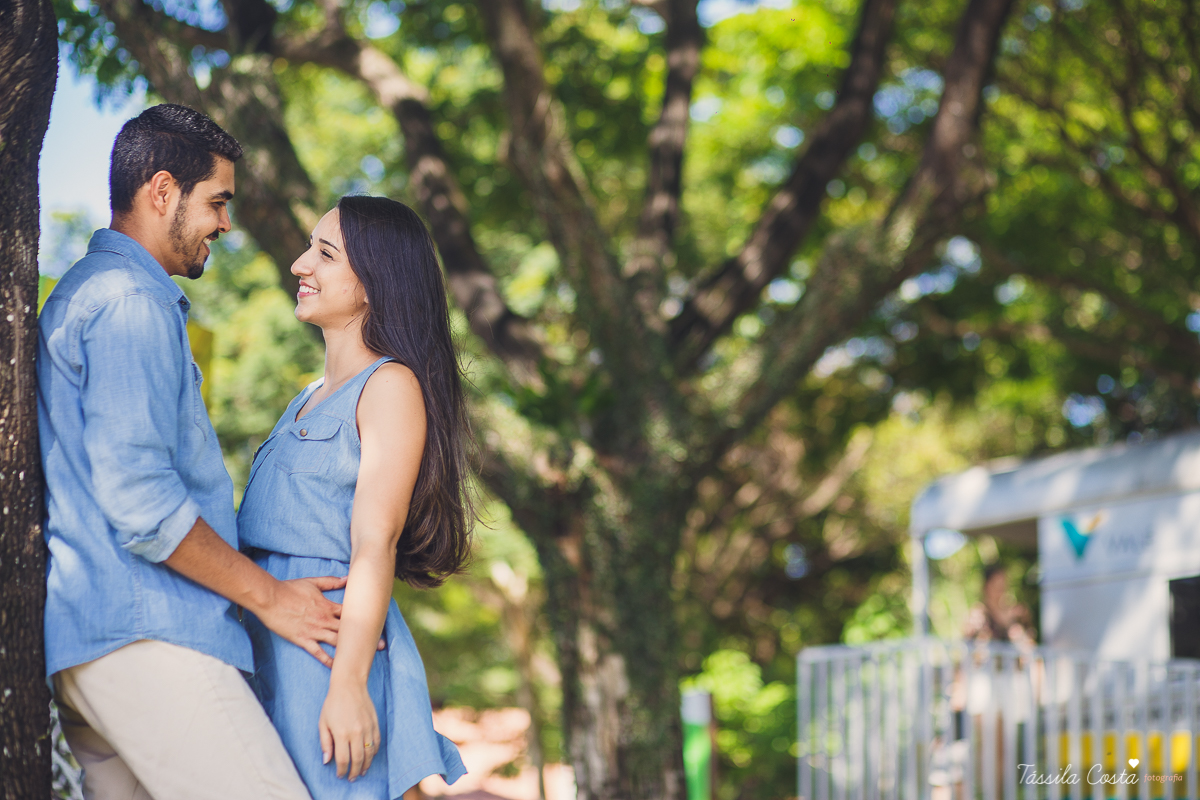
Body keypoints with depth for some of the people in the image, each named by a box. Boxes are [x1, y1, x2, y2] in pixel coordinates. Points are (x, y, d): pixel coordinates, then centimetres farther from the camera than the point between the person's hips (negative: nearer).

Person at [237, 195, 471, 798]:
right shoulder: (313, 398, 22)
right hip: (272, 652, 8)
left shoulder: (391, 386, -5)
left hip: (330, 649, -8)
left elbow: (375, 545, -15)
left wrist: (347, 683, -21)